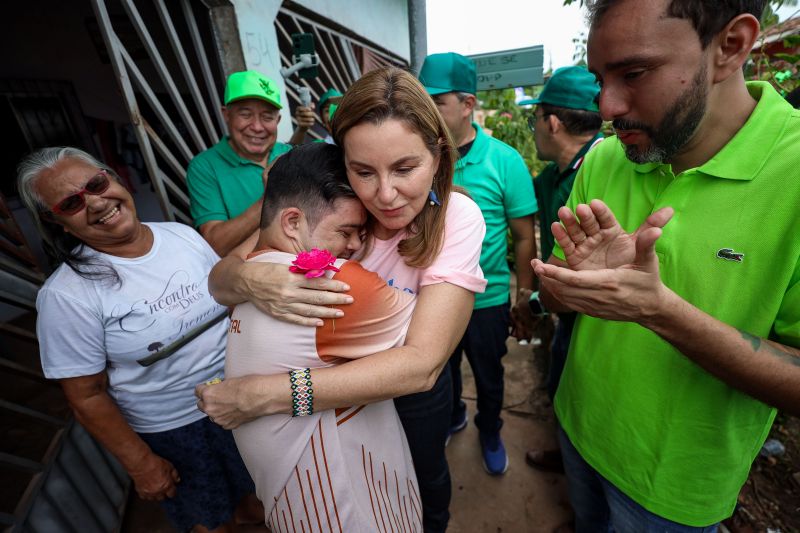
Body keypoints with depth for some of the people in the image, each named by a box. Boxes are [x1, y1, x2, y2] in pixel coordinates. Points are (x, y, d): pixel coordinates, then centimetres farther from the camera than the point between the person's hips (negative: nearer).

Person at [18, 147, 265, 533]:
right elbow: (87, 397, -12)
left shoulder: (183, 235, -7)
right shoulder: (67, 295, -19)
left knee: (258, 496, 27)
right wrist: (141, 464, -6)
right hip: (171, 433, -4)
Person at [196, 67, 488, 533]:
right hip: (339, 383, 2)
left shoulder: (456, 219, -30)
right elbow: (219, 279, -18)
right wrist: (250, 279, -43)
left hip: (415, 387, -1)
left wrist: (259, 396, -39)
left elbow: (420, 363, -39)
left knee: (426, 473, 30)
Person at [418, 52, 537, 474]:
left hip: (486, 300, -2)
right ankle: (453, 416, 57)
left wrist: (525, 302, -8)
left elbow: (524, 237, -9)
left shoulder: (504, 161, -14)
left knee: (488, 377, 21)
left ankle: (490, 433, 52)